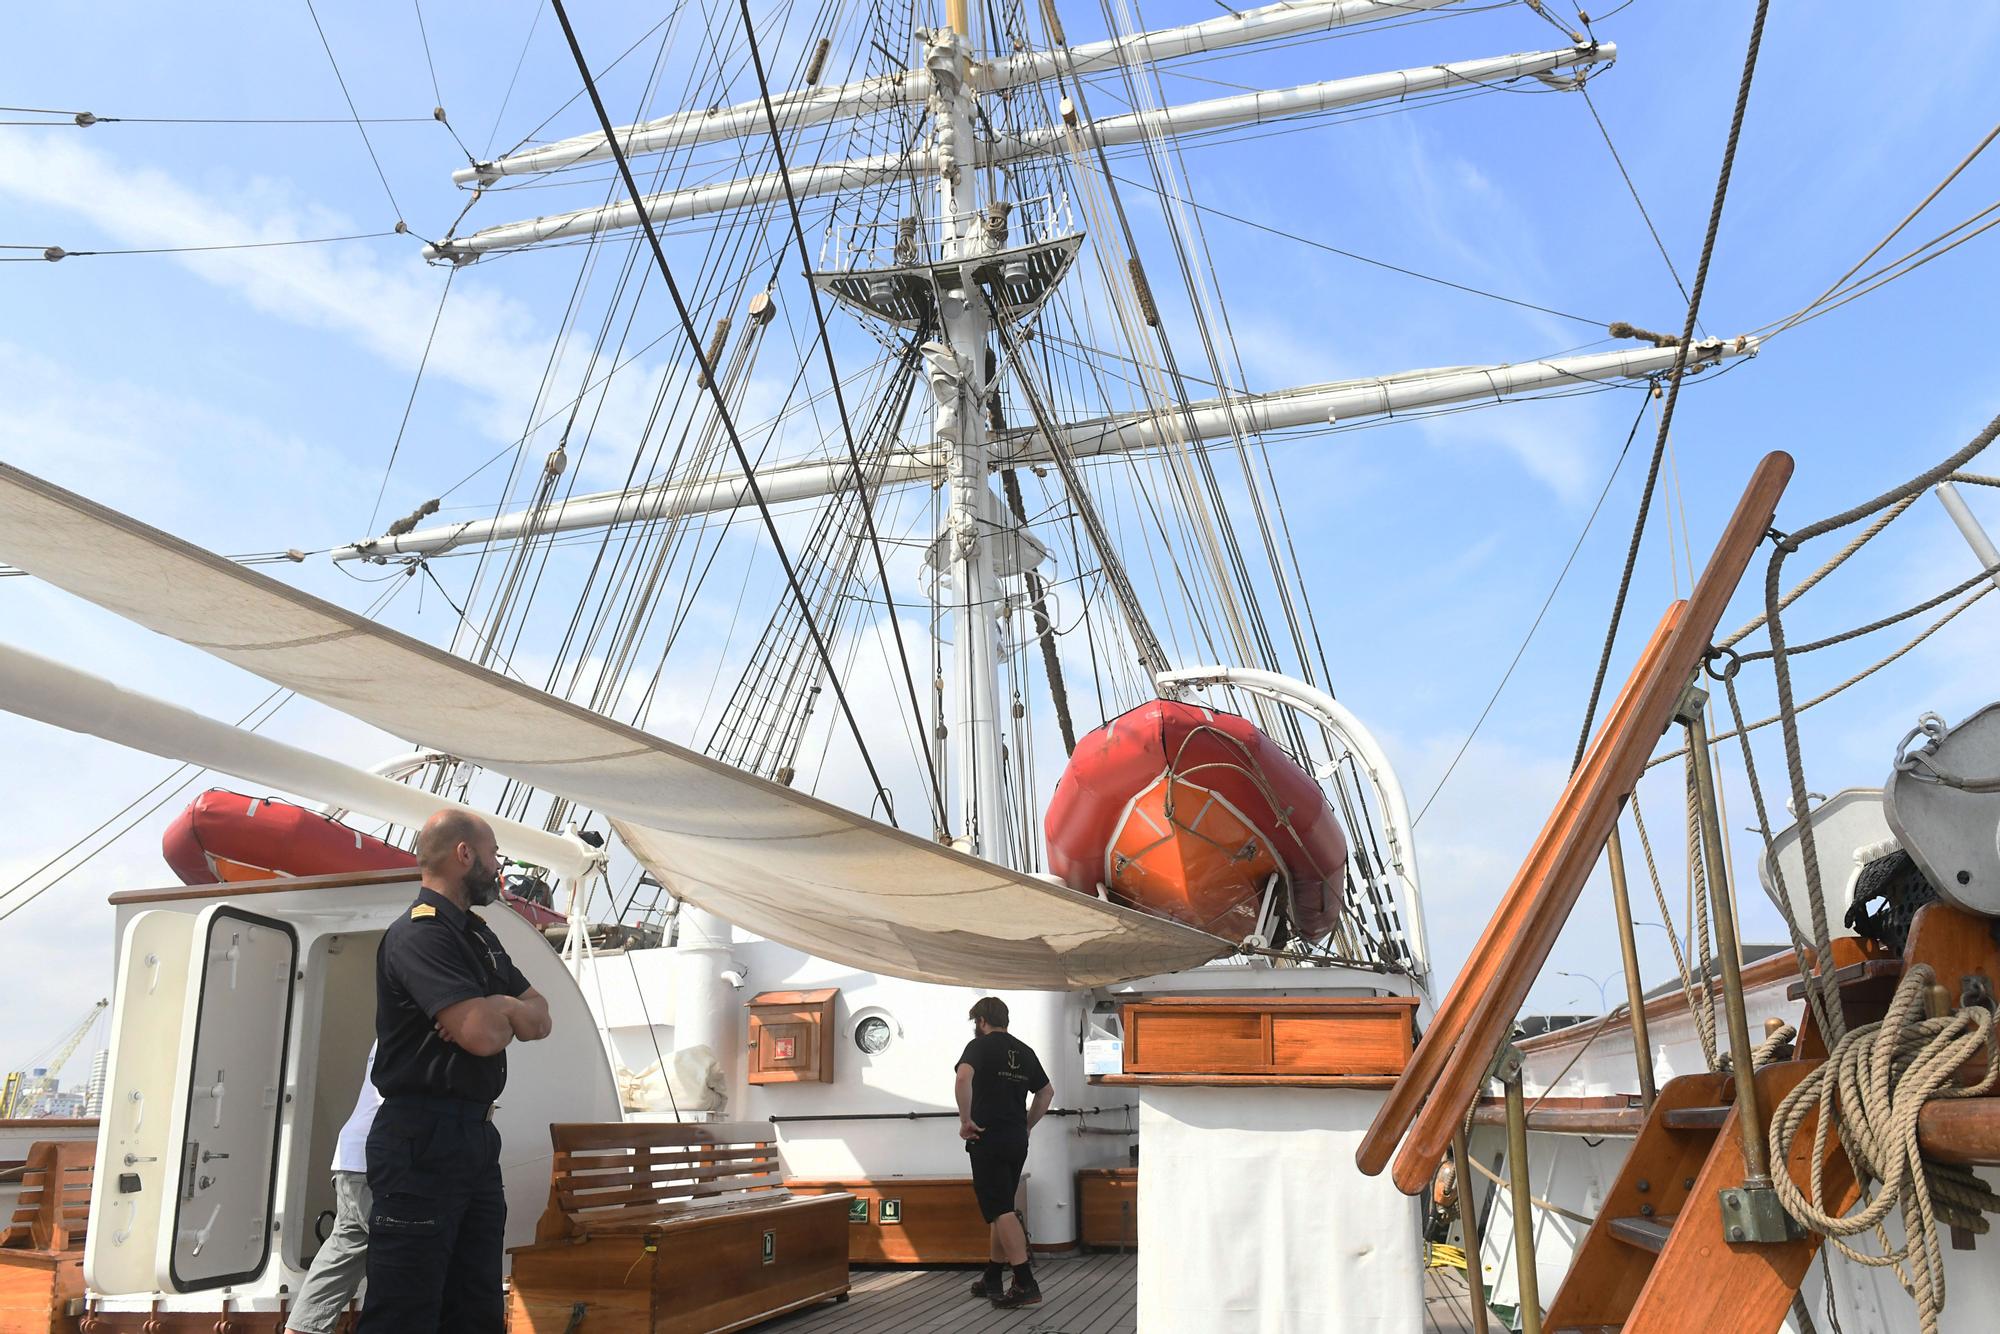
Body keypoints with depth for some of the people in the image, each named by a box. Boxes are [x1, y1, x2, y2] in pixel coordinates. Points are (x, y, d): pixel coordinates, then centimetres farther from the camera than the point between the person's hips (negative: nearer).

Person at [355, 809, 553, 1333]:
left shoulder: (479, 936, 16)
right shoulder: (420, 934, -15)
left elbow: (540, 1019, 13)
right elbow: (483, 1035, -25)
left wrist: (499, 1008, -9)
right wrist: (503, 1015, -1)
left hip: (477, 1133, 10)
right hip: (423, 1138, -10)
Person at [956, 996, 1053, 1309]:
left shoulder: (980, 1045, -5)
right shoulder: (1025, 1051, 15)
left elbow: (964, 1077, -25)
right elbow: (1047, 1092, 23)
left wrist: (966, 1120, -17)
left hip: (988, 1139, -7)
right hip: (1017, 1140, 7)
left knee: (1001, 1211, -8)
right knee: (1002, 1208, 16)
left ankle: (1026, 1284, -14)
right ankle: (992, 1279, 23)